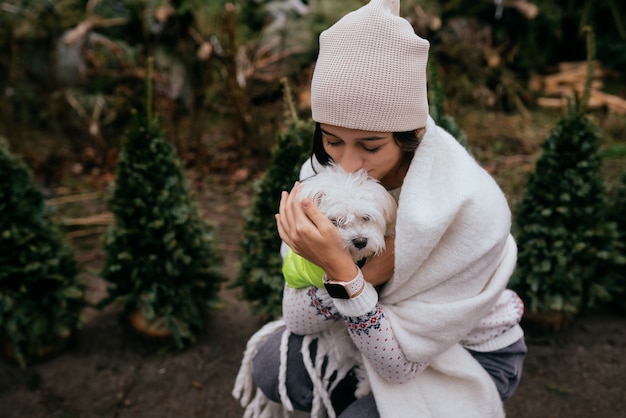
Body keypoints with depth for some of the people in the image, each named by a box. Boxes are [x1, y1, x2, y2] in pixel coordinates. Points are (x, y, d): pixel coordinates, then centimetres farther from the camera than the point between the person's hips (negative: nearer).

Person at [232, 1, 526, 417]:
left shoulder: (467, 207, -31)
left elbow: (401, 363, -26)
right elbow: (299, 319, -15)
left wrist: (341, 270, -39)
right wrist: (365, 274, -32)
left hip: (473, 355, -4)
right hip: (391, 328, 4)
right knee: (271, 366, -12)